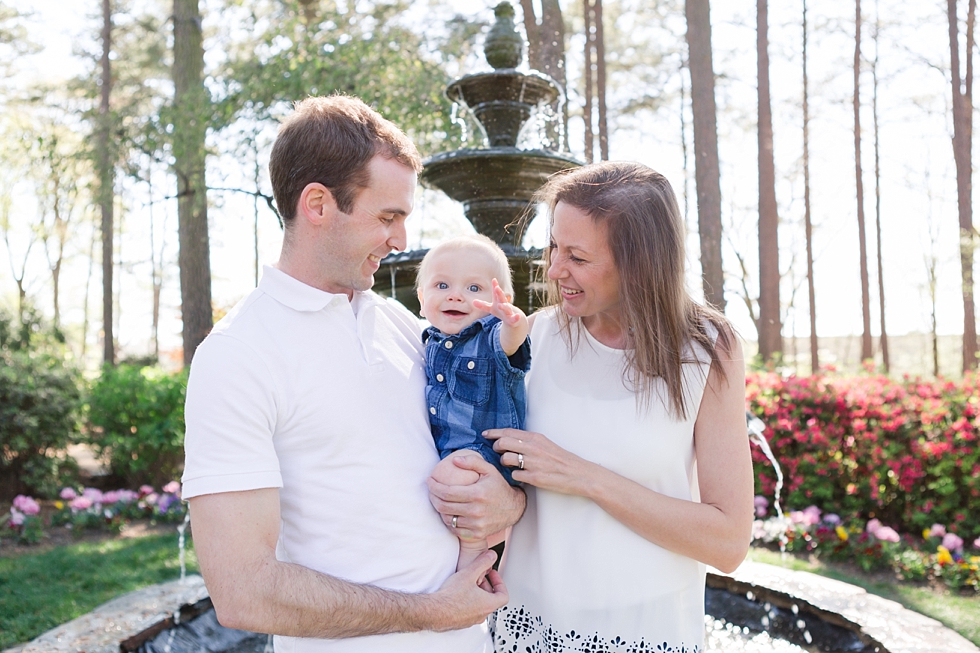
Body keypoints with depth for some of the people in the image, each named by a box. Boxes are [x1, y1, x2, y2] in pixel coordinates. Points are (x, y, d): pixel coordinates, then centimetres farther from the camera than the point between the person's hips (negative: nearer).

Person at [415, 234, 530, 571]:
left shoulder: (491, 335, -15)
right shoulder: (431, 341, 6)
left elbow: (508, 341, -43)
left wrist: (514, 322, -63)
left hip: (485, 447, -8)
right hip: (438, 449, 8)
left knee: (449, 475, -31)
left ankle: (475, 547, -5)